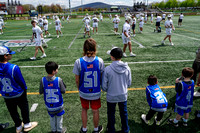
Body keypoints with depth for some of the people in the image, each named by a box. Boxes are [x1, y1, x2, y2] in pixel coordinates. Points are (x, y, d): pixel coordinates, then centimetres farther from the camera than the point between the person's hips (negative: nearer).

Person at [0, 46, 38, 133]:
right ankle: (27, 125, 36)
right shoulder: (14, 68, -27)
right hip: (18, 94, -5)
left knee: (12, 111, 21)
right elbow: (21, 81, -16)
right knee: (24, 108, 19)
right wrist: (25, 89, 2)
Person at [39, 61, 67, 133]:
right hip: (58, 104, -2)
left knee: (52, 117, 25)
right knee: (59, 116, 22)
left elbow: (40, 92, -7)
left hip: (49, 105, 3)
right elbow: (63, 91, -14)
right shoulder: (59, 80, -22)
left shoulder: (43, 80, -15)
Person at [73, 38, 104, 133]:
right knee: (95, 111, 21)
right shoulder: (99, 61, -17)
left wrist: (79, 89, 9)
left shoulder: (78, 62, -18)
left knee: (84, 110, 24)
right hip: (96, 93, 0)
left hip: (83, 92, 0)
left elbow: (77, 80, -9)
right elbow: (102, 77, -7)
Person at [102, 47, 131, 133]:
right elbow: (129, 83, -1)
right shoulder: (127, 68, -12)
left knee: (111, 114, 20)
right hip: (123, 96, 3)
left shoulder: (107, 69, -22)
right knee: (124, 113, 23)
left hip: (111, 97, -2)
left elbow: (104, 86, -14)